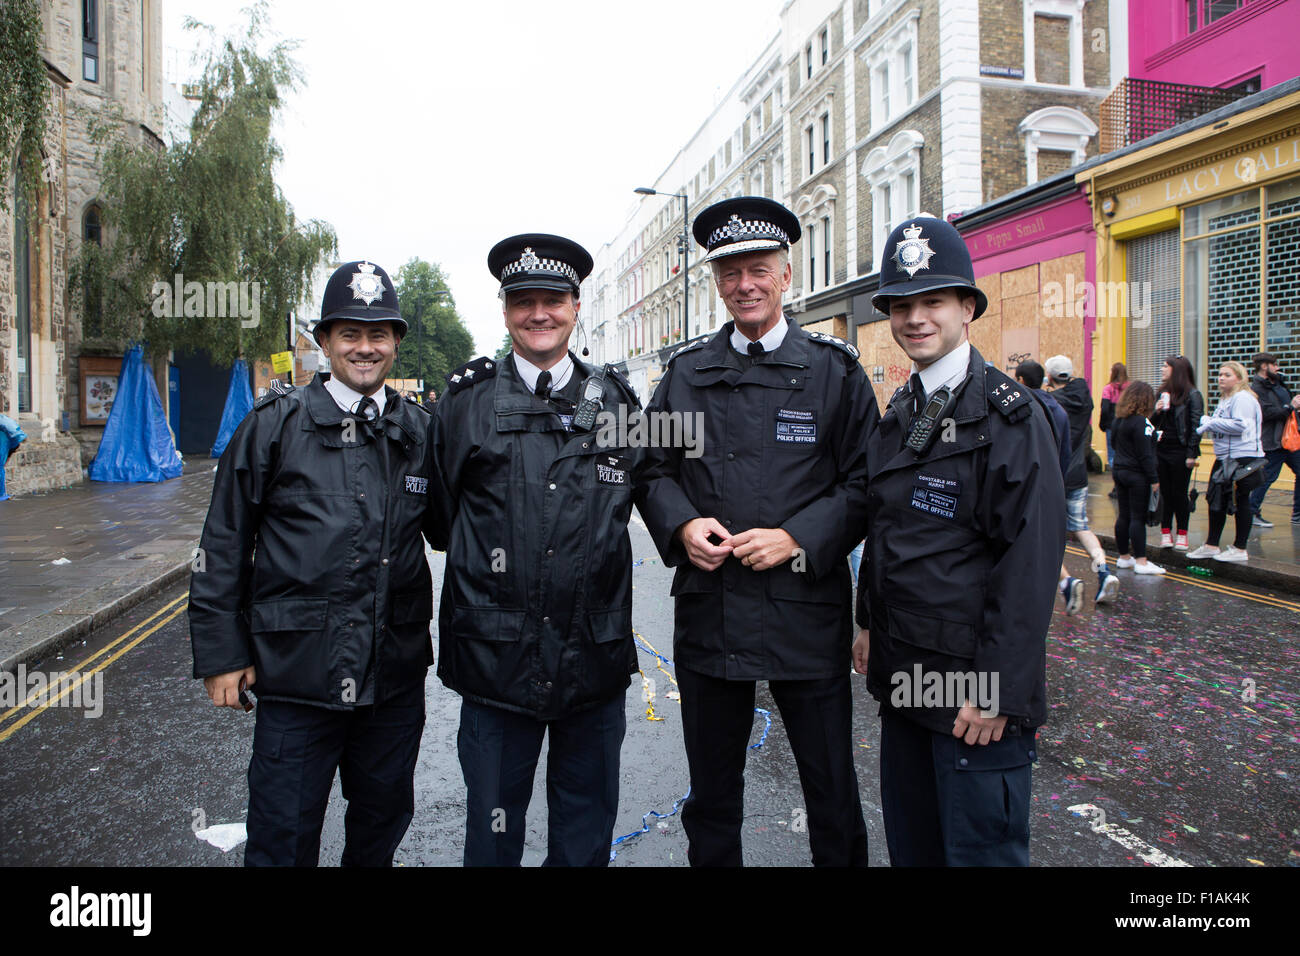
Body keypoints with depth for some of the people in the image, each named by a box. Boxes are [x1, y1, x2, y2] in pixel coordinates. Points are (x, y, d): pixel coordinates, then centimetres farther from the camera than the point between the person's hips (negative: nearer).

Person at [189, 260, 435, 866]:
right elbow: (223, 548, 0)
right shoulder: (274, 425, -3)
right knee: (283, 841, 9)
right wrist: (221, 655, -2)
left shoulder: (419, 432, 4)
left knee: (383, 827, 20)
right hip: (297, 673, -2)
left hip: (396, 678, 3)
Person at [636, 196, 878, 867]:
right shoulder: (686, 372, 8)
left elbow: (864, 482, -3)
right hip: (707, 611, 3)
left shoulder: (835, 370, 0)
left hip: (806, 611, -2)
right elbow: (654, 471, 10)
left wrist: (799, 539, -16)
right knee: (711, 791, 18)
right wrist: (682, 525, -9)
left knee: (832, 791, 13)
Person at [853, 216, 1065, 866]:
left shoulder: (1011, 416, -13)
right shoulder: (898, 415, 9)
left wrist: (998, 691, -18)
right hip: (901, 670, 7)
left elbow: (1032, 561, -17)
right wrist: (870, 622, 14)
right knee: (909, 841, 19)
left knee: (980, 847, 8)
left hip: (977, 688, -6)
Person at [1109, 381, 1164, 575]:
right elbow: (1145, 454, -17)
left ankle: (1124, 557, 20)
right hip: (1137, 475, -8)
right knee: (1138, 518, -5)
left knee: (1124, 516, 13)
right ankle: (1141, 562, -3)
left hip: (1119, 470, 8)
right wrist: (1154, 478, -13)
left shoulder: (1119, 419, 8)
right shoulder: (1140, 422, -16)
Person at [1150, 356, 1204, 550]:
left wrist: (1192, 454, -15)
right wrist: (1156, 412, -5)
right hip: (1161, 450, 5)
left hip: (1180, 452, -5)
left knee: (1179, 494, 2)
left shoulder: (1192, 395, -6)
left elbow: (1196, 426, -10)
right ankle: (1166, 534, 13)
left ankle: (1182, 535, 13)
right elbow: (1153, 423, 17)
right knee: (1165, 493, 7)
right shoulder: (1162, 393, 12)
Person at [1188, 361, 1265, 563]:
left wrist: (1211, 423, -15)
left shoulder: (1243, 398, -14)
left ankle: (1240, 549, 8)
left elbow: (1240, 425, -24)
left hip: (1243, 459, -10)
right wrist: (1207, 421, 3)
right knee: (1216, 501, 13)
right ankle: (1211, 545, 22)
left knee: (1240, 502, -1)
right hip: (1225, 459, 10)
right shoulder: (1225, 399, 17)